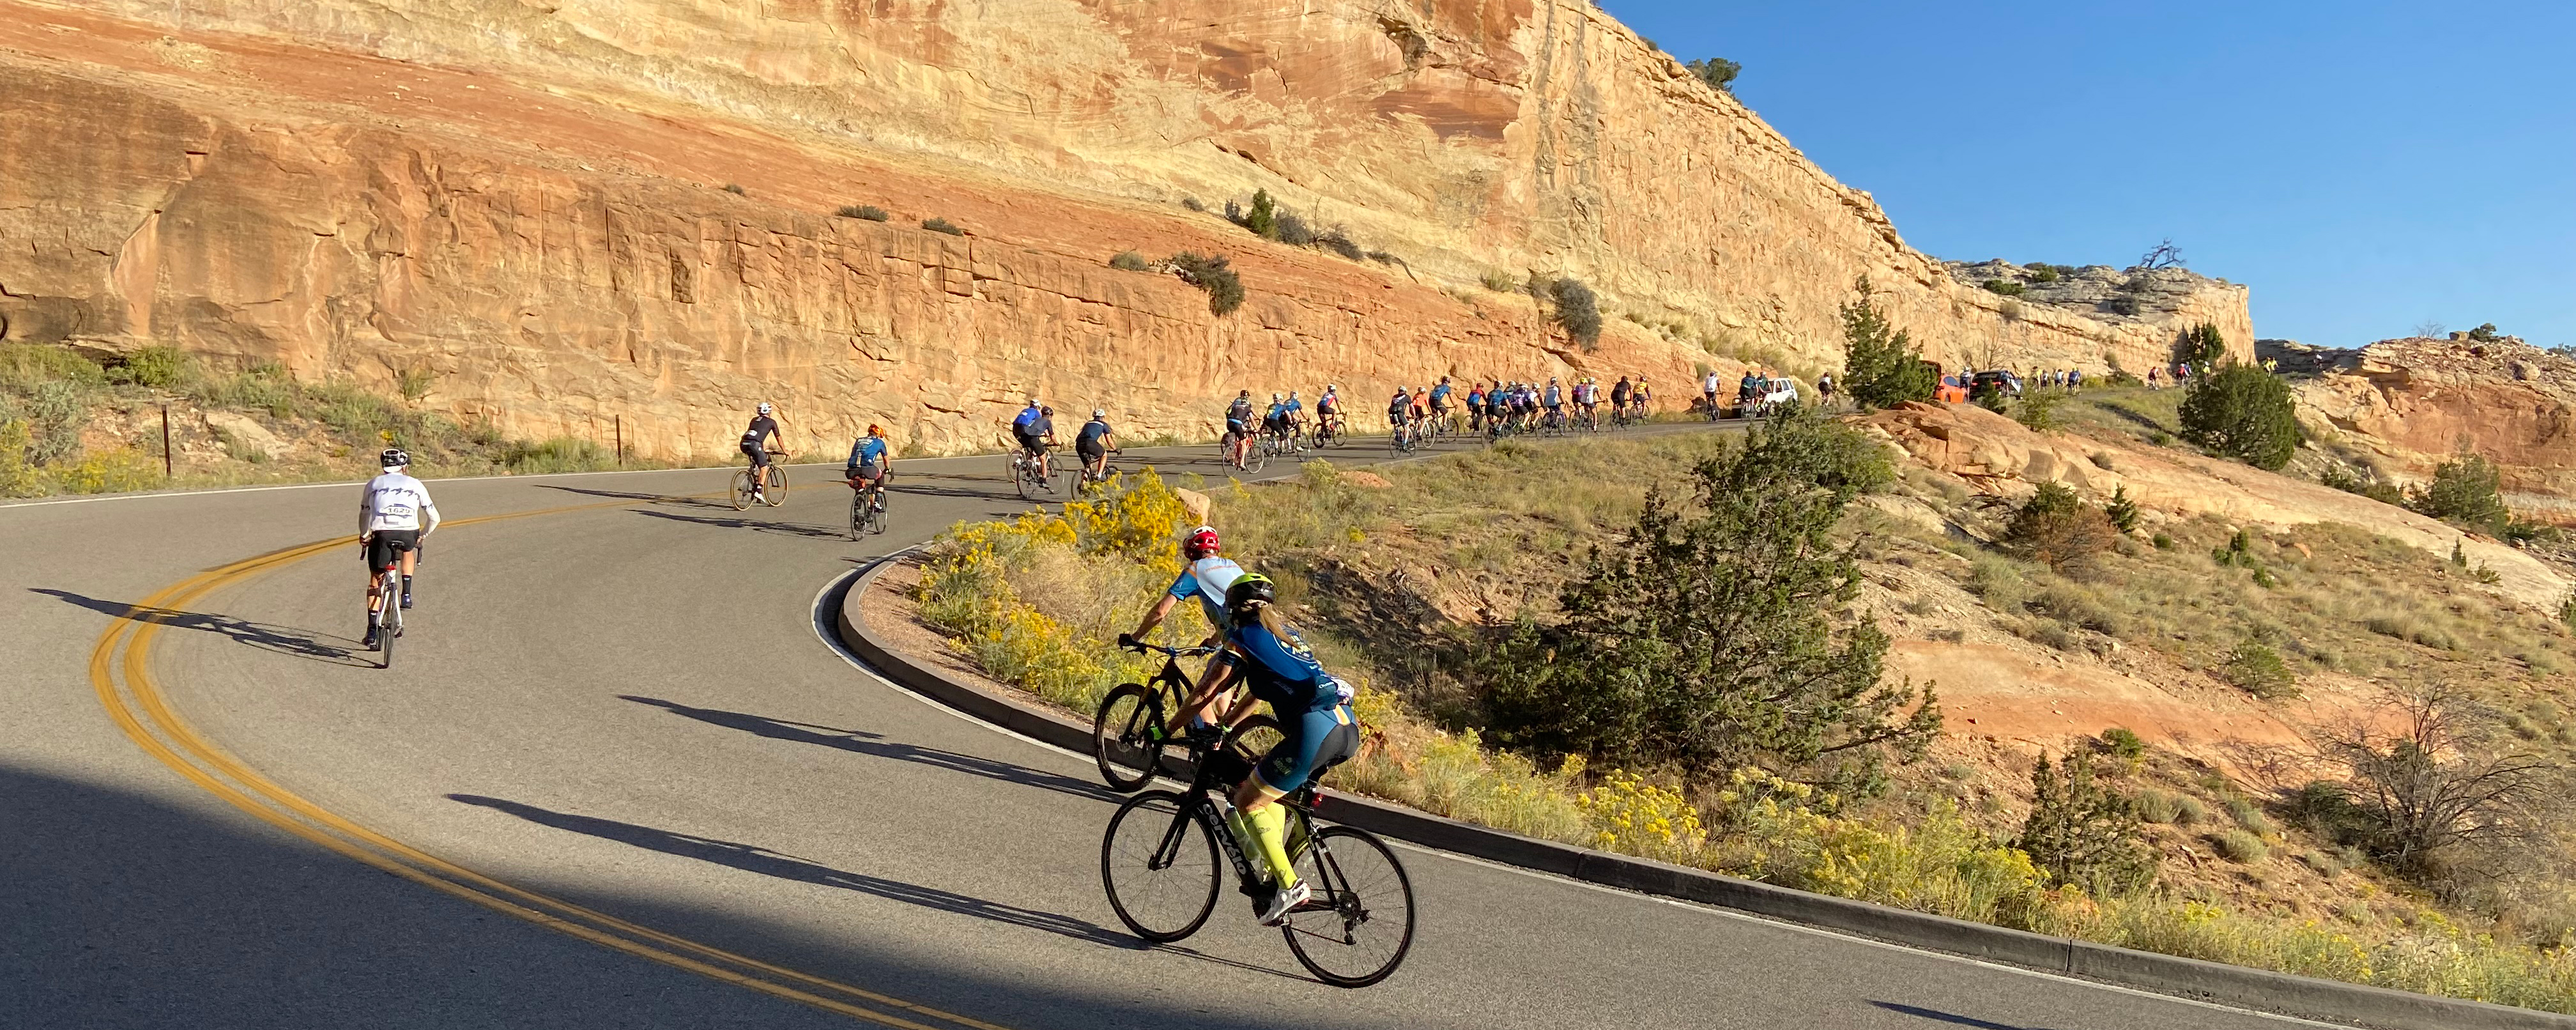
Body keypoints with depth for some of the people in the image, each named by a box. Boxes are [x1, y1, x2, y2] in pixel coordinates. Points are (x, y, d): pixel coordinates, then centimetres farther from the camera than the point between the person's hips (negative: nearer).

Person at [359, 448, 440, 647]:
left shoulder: (374, 484, 23)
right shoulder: (416, 485, 22)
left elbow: (364, 515, 30)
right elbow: (435, 518, 22)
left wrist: (363, 536, 47)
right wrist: (423, 535, 38)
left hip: (381, 534, 0)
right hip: (409, 534, 0)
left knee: (375, 580, 16)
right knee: (408, 550, 37)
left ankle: (372, 629, 14)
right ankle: (406, 593, 24)